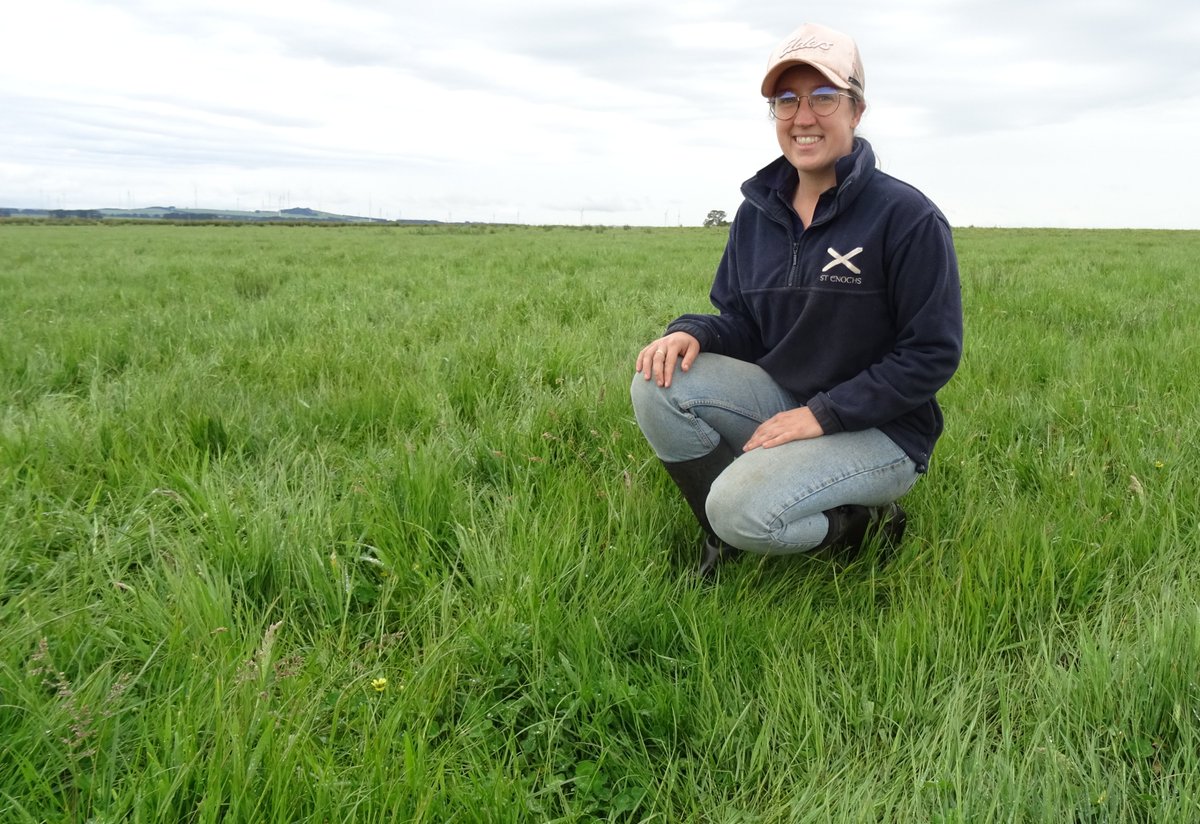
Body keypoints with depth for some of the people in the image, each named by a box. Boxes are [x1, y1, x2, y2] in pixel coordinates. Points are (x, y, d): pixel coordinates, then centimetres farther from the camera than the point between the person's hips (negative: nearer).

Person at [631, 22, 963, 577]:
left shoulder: (907, 217, -13)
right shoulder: (757, 213, 5)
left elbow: (932, 355, -14)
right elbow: (741, 323, 11)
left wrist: (821, 414, -21)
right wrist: (692, 332, -14)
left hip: (879, 430, -6)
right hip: (780, 400, 6)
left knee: (742, 509, -29)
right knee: (659, 383, -18)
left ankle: (862, 525, 2)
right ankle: (730, 537, -2)